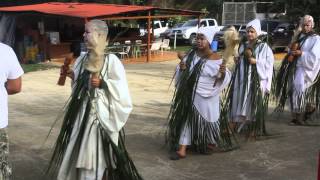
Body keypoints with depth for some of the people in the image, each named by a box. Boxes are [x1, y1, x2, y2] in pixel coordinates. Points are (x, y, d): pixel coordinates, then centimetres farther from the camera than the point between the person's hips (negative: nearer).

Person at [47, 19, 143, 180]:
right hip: (82, 114, 6)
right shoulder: (82, 59, 6)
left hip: (100, 115, -6)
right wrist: (71, 76, -2)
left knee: (96, 159, 1)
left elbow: (122, 89, -14)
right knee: (78, 154, 14)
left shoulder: (111, 61, -12)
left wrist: (102, 83, -22)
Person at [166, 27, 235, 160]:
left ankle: (211, 143, 36)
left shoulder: (216, 59, -10)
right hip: (190, 95, 3)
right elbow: (181, 74, 8)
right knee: (186, 119, 1)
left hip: (207, 97, -3)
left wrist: (224, 72, -28)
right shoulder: (191, 55, 1)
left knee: (206, 120, 10)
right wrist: (181, 68, -15)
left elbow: (224, 78, -6)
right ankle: (182, 149, 5)